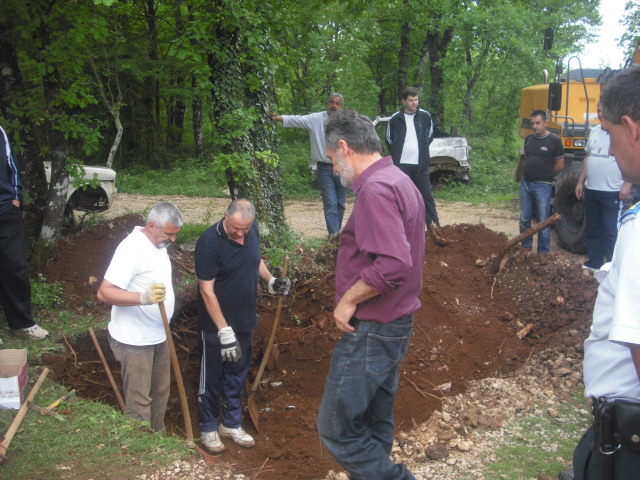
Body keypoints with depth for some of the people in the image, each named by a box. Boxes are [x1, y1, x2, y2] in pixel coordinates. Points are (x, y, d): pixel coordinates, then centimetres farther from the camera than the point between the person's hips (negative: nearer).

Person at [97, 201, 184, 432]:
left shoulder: (158, 243, 5)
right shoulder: (132, 248, -24)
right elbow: (104, 292, -30)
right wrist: (143, 298, -43)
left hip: (158, 335, 9)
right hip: (134, 341, -9)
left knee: (160, 391, 20)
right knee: (139, 401, 0)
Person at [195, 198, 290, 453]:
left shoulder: (252, 230, -3)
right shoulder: (209, 243, -24)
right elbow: (206, 291, -23)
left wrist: (270, 280, 0)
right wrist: (224, 331, -25)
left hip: (245, 320, 6)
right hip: (216, 324, -6)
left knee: (237, 374, 18)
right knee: (212, 377, 9)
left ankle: (231, 423, 33)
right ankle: (208, 427, 27)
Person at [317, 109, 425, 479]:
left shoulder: (375, 190, -20)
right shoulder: (401, 182, 13)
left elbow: (393, 264, -31)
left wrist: (349, 299, -18)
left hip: (372, 332, -10)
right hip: (395, 324, 10)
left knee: (336, 429, -2)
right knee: (375, 427, 19)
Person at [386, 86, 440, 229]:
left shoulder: (425, 116, 4)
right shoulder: (396, 118, 1)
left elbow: (430, 136, 18)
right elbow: (389, 140, 12)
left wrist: (422, 150, 12)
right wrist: (396, 156, 8)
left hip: (420, 164, 0)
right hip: (401, 164, 0)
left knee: (427, 196, 2)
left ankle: (435, 227, 6)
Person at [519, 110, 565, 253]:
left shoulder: (554, 140, -8)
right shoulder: (529, 139, 9)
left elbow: (560, 165, -5)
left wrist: (544, 176, 5)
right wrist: (529, 174, 10)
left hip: (543, 187, -6)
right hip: (525, 184, 6)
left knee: (543, 223, 1)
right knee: (524, 220, 12)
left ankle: (543, 254, 9)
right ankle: (525, 248, 24)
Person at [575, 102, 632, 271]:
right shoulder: (595, 131, 14)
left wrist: (627, 185, -19)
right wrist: (581, 182, 18)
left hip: (613, 193, -7)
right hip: (591, 191, 7)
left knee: (612, 233, -6)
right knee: (593, 230, 15)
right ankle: (594, 263, 26)